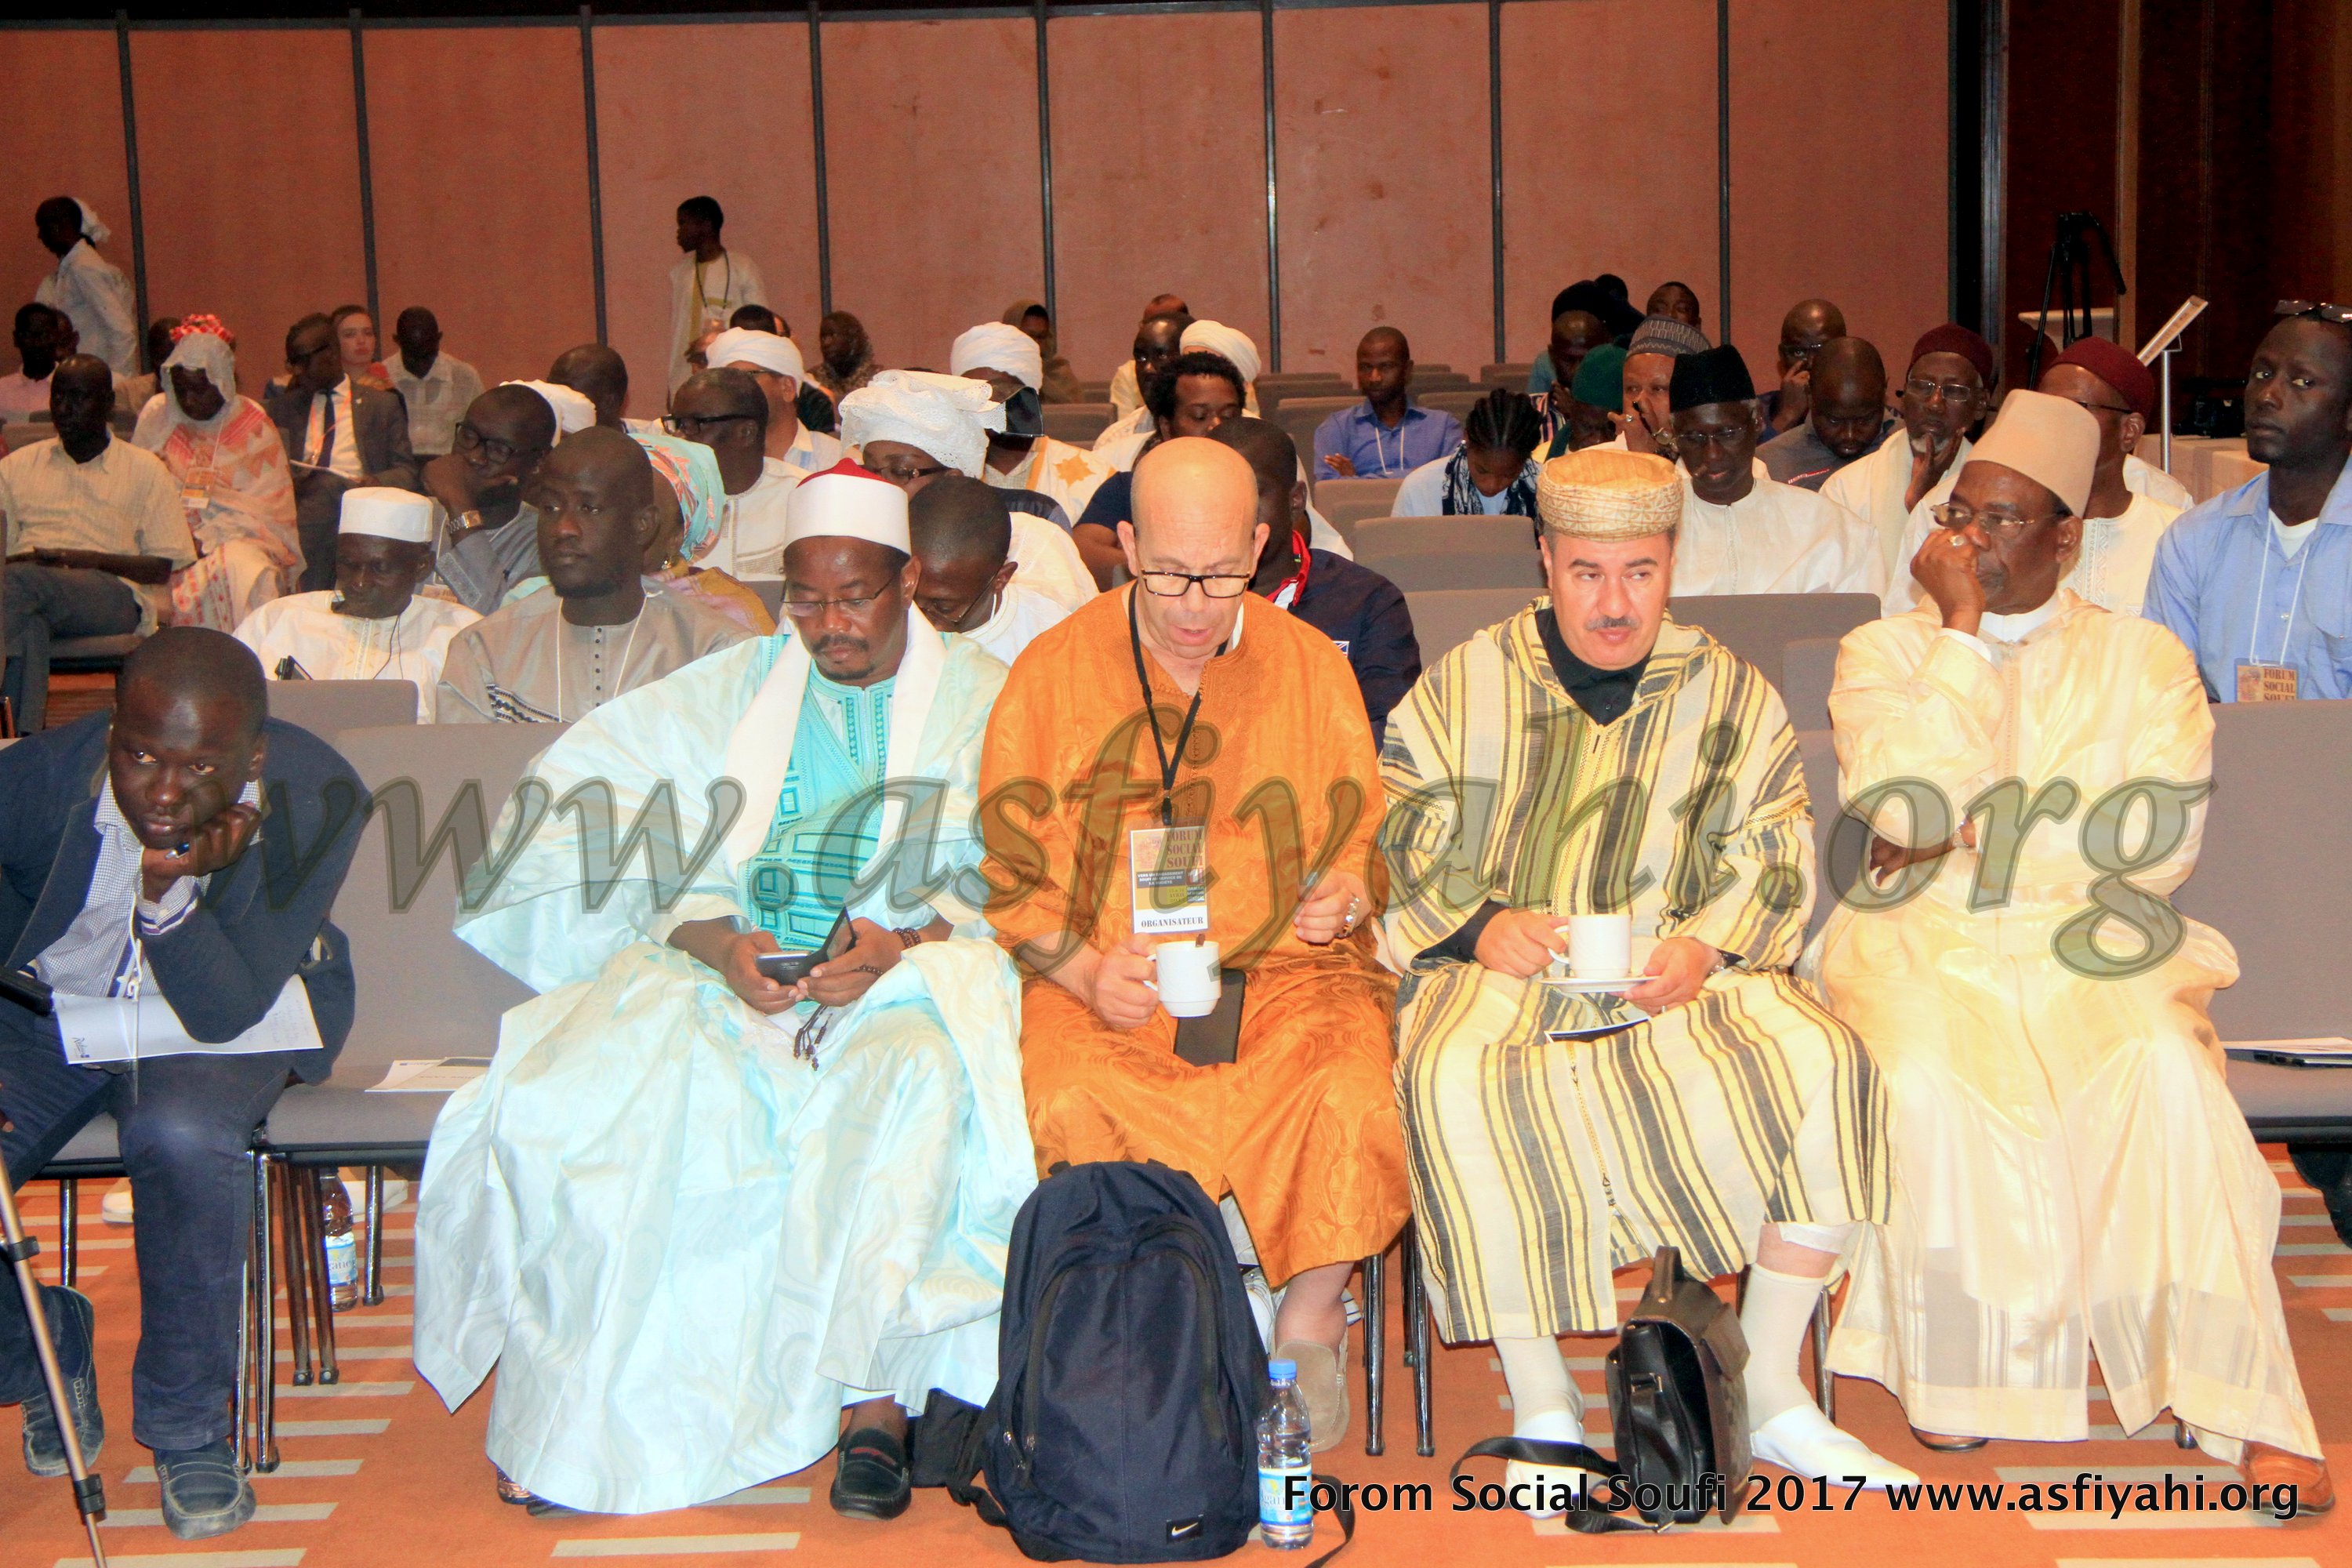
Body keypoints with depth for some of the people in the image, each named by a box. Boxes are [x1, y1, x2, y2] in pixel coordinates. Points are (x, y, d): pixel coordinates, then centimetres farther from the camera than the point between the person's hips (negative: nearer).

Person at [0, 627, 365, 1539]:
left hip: (230, 1025, -2)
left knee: (182, 1137, -36)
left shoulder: (316, 802, -24)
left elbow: (226, 1013, -25)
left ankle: (188, 1426, -12)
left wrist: (169, 892, -42)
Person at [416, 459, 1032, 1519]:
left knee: (913, 1077, -38)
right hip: (738, 968, 3)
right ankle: (578, 1414, -22)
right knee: (616, 1080, -28)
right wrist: (719, 942, -13)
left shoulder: (982, 698, 9)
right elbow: (680, 868, 10)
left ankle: (875, 1398, -31)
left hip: (915, 973, -2)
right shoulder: (735, 690, 18)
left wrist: (901, 943, -19)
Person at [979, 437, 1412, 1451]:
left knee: (1349, 1102, -31)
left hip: (1284, 971, 1)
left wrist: (1345, 896, -9)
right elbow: (1008, 873, 6)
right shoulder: (1055, 670, 6)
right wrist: (1084, 972, -11)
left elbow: (1365, 837, 16)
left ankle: (1309, 1325, -6)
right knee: (1071, 1109, -33)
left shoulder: (1311, 665, 10)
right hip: (1105, 985, -1)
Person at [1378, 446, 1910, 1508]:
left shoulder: (1729, 694, 14)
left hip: (1681, 972, 2)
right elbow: (1398, 842, 5)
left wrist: (1707, 945, -13)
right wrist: (1483, 924, -13)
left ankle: (1771, 1394, -12)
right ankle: (1541, 1404, -21)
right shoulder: (1462, 685, 11)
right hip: (1498, 971, -1)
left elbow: (1776, 858, 7)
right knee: (1454, 1080, -35)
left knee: (1824, 1061, -27)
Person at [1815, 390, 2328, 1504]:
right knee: (1928, 1080, -34)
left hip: (2087, 947, 0)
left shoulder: (2142, 658, 12)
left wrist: (1981, 840, -5)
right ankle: (1957, 1367, -13)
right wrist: (1961, 625, -5)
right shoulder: (1883, 651, 11)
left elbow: (2162, 835, -3)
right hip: (1924, 948, 0)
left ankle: (2242, 1407, -25)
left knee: (2164, 1070, -32)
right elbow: (1907, 806, -9)